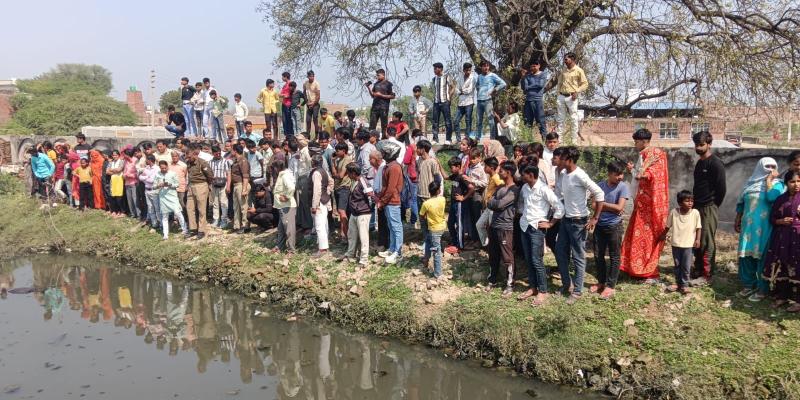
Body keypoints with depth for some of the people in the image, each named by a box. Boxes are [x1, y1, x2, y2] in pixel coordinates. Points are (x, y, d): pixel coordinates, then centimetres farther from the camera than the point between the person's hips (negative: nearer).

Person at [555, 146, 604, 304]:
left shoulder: (580, 176, -21)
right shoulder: (564, 174, 5)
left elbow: (599, 194, -21)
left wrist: (595, 218, -19)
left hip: (578, 221, -8)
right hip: (565, 219, 8)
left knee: (578, 257, 2)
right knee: (560, 253, 14)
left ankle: (577, 291, 13)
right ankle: (567, 284, 30)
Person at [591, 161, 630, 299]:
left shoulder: (623, 187, -9)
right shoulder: (600, 185, -2)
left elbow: (619, 207, -17)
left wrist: (602, 204, -8)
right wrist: (612, 208, -14)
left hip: (614, 227, -4)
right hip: (600, 225, 4)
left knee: (614, 257, 5)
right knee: (598, 255, 12)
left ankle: (611, 286, 14)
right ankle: (601, 282, 27)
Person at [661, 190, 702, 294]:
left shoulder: (695, 213, -9)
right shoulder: (674, 212, -8)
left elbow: (698, 227, -1)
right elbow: (668, 226, 6)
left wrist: (697, 239, -6)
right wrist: (663, 235, 16)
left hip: (688, 244, -1)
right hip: (675, 243, 1)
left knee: (686, 266, 1)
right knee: (677, 264, 13)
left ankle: (684, 285, 13)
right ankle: (678, 283, 25)